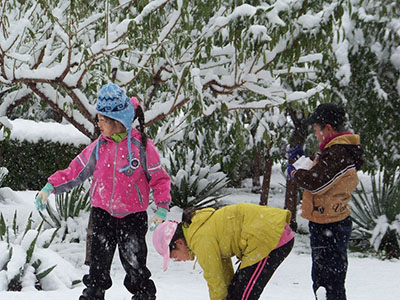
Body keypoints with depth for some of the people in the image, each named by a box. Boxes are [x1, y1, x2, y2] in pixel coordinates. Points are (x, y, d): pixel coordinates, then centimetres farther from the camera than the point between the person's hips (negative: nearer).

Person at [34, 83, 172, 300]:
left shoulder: (141, 145, -8)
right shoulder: (98, 146, 3)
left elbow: (159, 177, -3)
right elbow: (75, 171, 8)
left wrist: (162, 207, -13)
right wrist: (50, 187, 0)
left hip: (133, 216, -3)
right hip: (102, 214, 3)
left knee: (135, 264, 0)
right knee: (98, 264, 3)